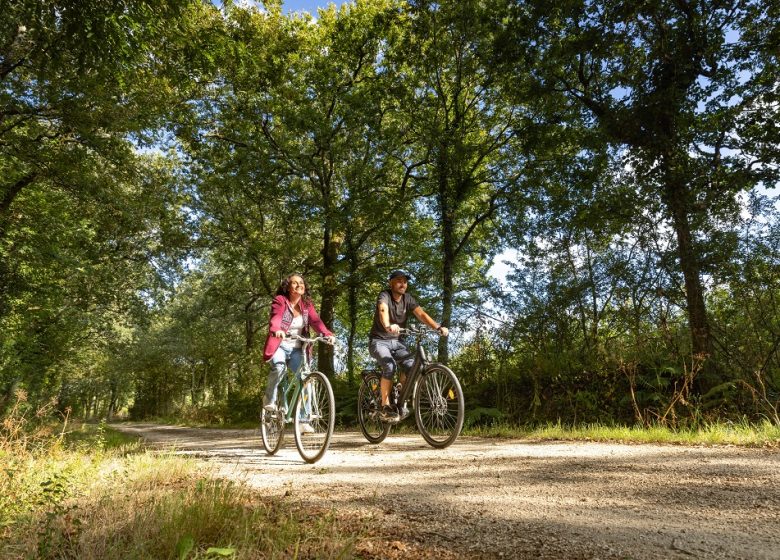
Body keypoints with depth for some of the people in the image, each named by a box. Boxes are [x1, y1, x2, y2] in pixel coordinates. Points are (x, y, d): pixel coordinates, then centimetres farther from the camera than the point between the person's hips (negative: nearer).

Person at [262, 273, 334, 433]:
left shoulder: (307, 305, 5)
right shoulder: (280, 301, -8)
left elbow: (316, 321, -11)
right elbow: (275, 319, -26)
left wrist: (327, 333, -31)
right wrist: (277, 330, -49)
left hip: (296, 349, 4)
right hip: (279, 346, -4)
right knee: (279, 367, -33)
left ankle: (303, 420, -2)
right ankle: (269, 399, -4)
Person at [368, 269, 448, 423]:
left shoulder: (408, 299, -1)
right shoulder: (384, 296, -16)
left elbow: (421, 314, -15)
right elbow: (383, 310, -38)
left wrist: (438, 327, -32)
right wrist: (388, 326, -60)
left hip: (396, 342, 5)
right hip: (379, 341, -5)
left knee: (411, 363, -21)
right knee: (390, 366, -30)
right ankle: (385, 407, -19)